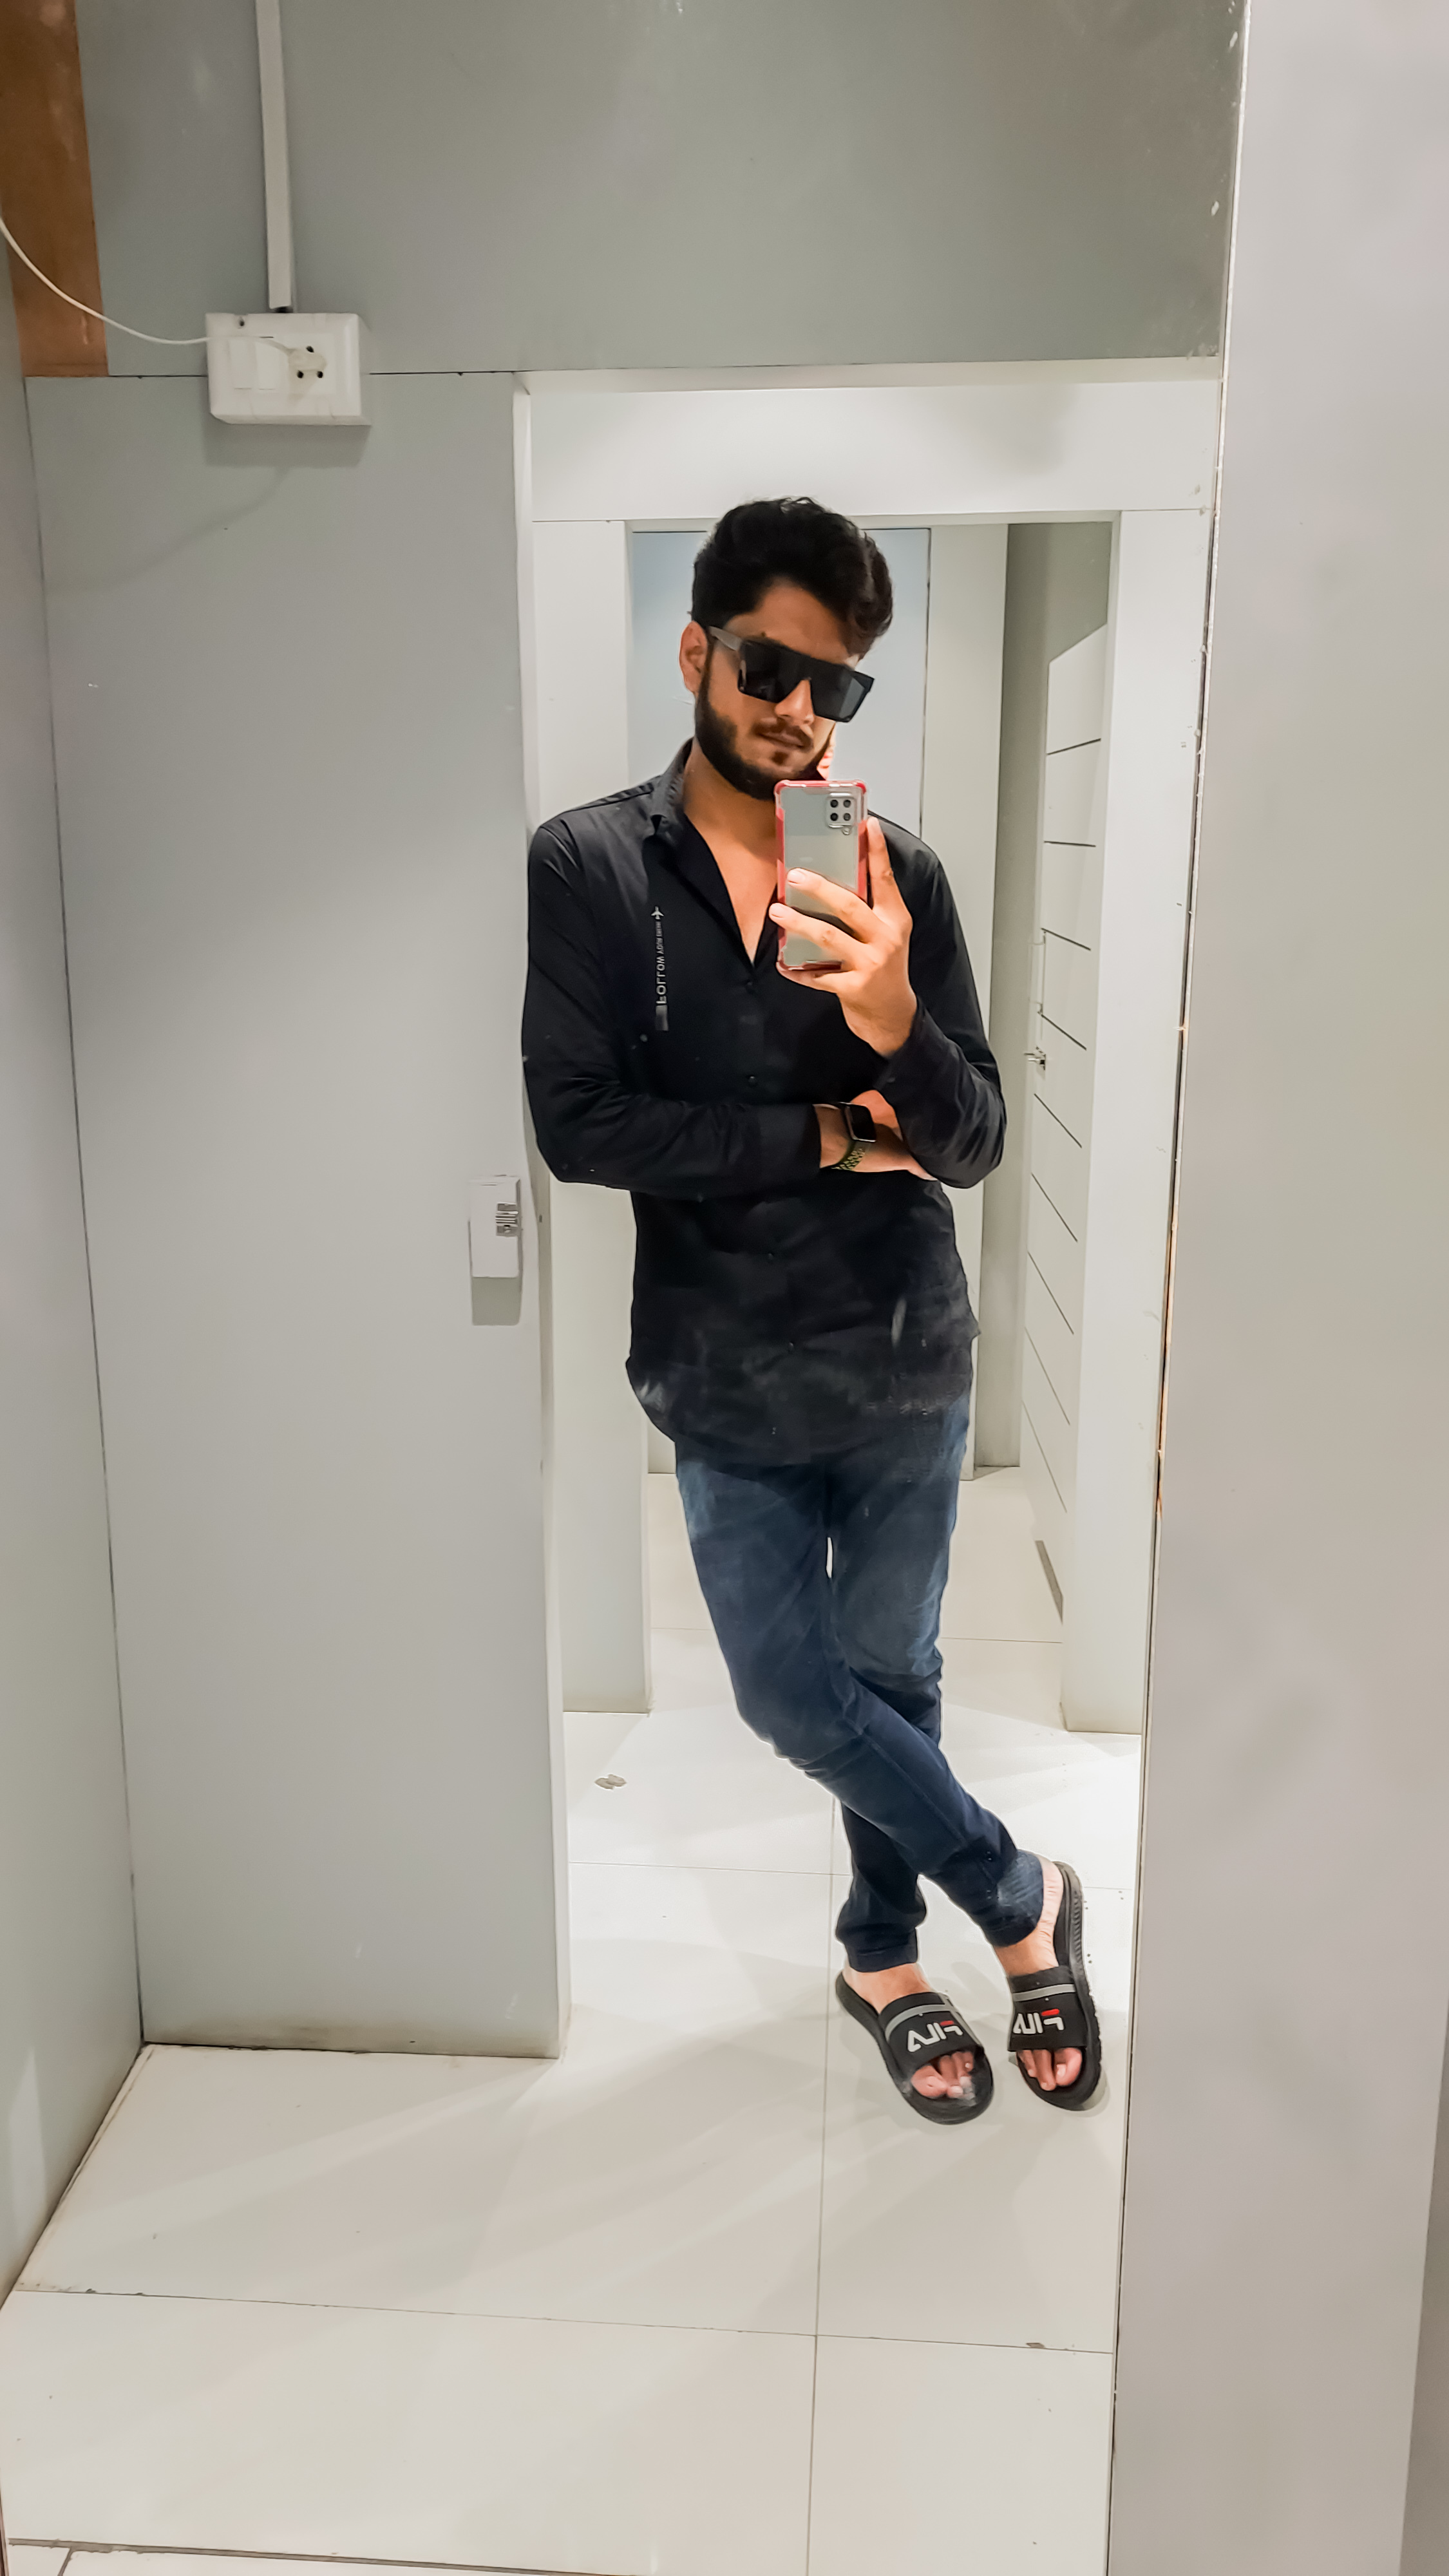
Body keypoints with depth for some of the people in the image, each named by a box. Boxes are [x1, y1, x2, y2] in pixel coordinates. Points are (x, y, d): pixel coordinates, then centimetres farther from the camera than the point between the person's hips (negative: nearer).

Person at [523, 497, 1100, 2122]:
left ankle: (884, 1957, 39)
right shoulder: (586, 865, -6)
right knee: (791, 1691, 3)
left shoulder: (897, 875, -3)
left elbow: (973, 1144, -7)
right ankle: (1021, 1899, 29)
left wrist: (895, 1024, -28)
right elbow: (580, 1125, -15)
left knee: (889, 1676, 14)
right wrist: (829, 1140, -12)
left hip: (907, 1366, 1)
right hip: (730, 1381, -1)